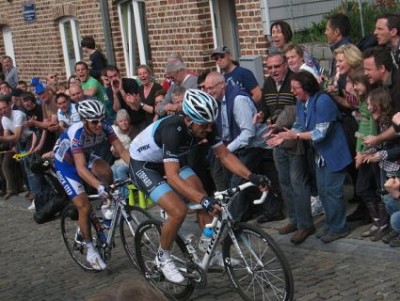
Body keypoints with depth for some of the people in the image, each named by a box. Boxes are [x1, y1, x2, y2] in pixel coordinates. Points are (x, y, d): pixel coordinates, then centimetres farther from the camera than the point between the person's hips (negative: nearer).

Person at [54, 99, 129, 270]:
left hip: (85, 156, 4)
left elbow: (121, 151, -25)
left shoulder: (104, 127, -24)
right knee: (84, 207, -13)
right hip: (66, 163, -4)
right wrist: (99, 187, -58)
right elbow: (81, 168, -45)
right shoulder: (77, 133, -38)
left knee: (105, 171, -30)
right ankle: (90, 250, 4)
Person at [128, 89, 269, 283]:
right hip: (143, 164, -7)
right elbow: (173, 177, -44)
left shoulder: (205, 125, -19)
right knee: (179, 211, -21)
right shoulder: (173, 130, -38)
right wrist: (204, 200, -52)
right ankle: (163, 257, 2)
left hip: (167, 161, 7)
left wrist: (251, 176, -24)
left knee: (204, 201, -7)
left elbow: (225, 155, -11)